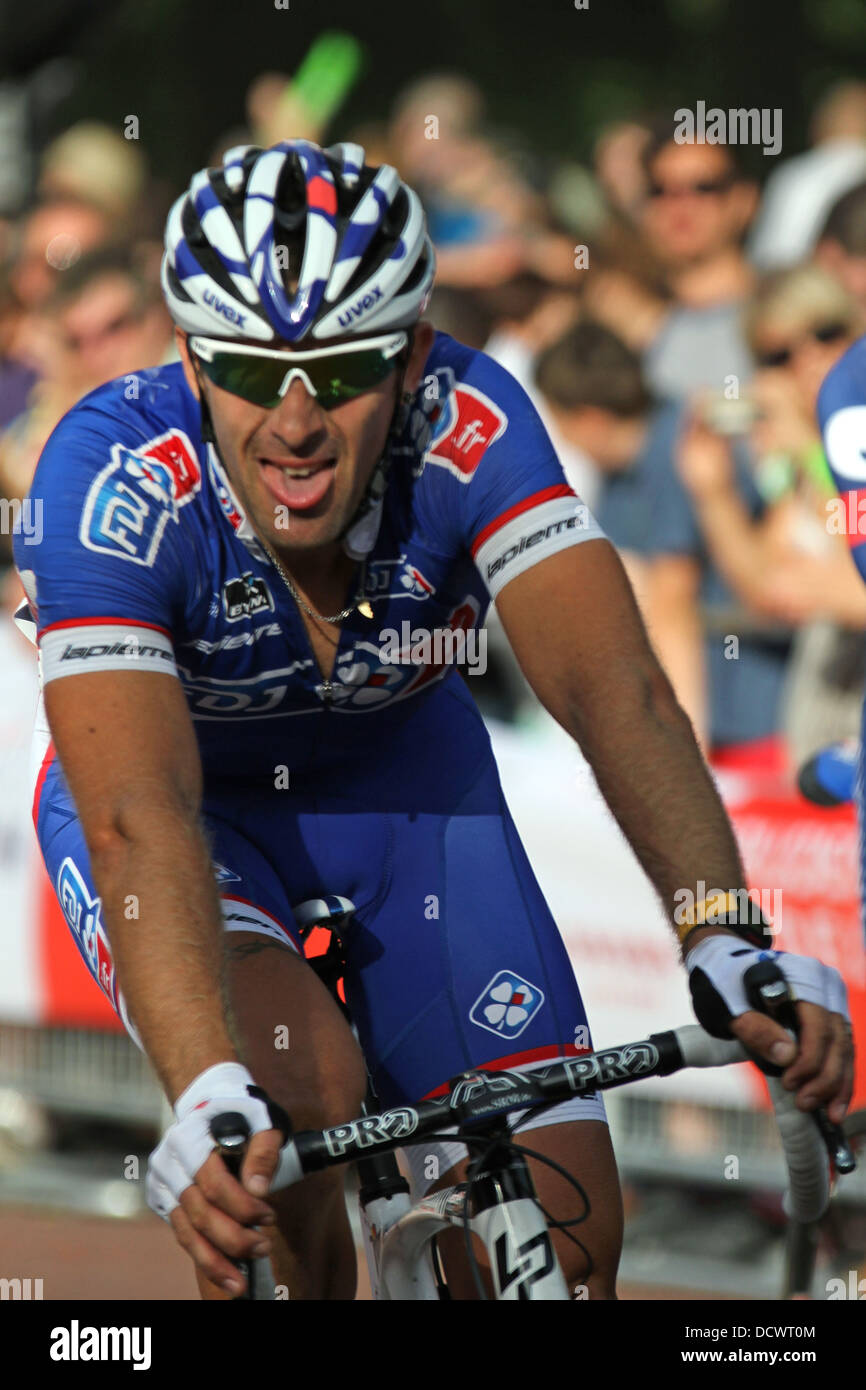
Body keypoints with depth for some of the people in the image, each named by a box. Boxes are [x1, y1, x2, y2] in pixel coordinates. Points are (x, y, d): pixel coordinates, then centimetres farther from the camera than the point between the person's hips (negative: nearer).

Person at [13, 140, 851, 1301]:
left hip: (401, 779, 2)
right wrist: (209, 1102, -59)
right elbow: (141, 821, -45)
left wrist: (730, 946, -53)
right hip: (186, 801, -2)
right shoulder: (114, 476, -35)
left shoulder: (469, 426, -29)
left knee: (565, 1239, -10)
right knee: (299, 1078, -32)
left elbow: (614, 689, -38)